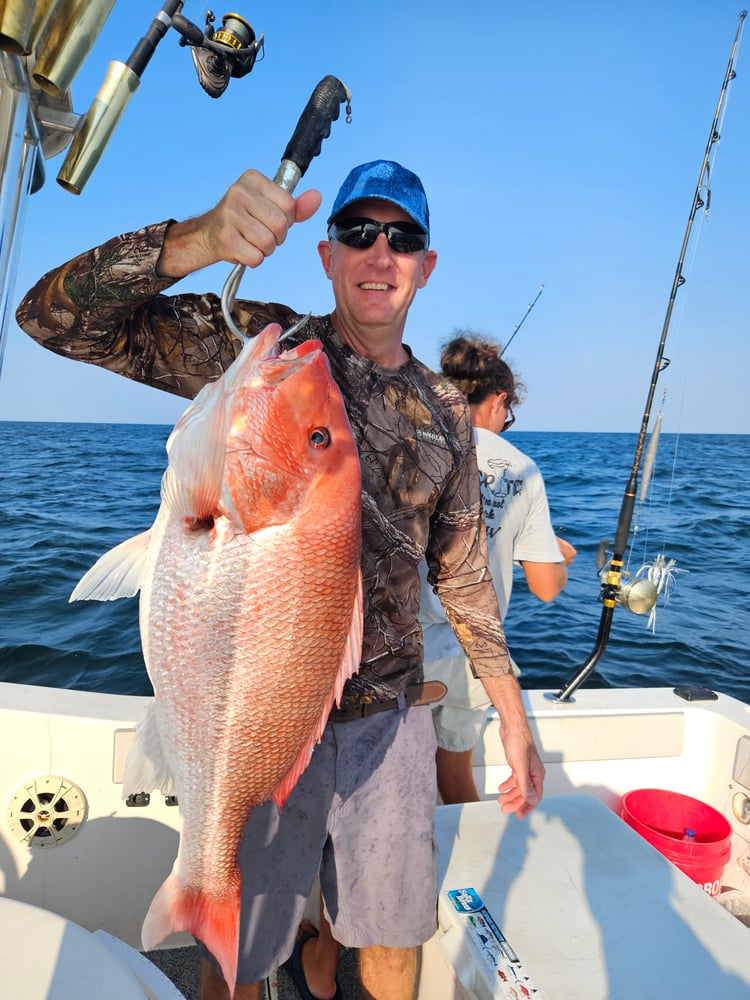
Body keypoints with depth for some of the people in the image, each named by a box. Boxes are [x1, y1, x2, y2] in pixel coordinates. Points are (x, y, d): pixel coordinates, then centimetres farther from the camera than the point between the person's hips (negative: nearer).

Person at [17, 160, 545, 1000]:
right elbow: (55, 317, -15)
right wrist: (201, 238, -32)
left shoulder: (444, 414, 6)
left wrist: (512, 715, 10)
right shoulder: (255, 344, -6)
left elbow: (463, 572, 11)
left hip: (389, 713, 4)